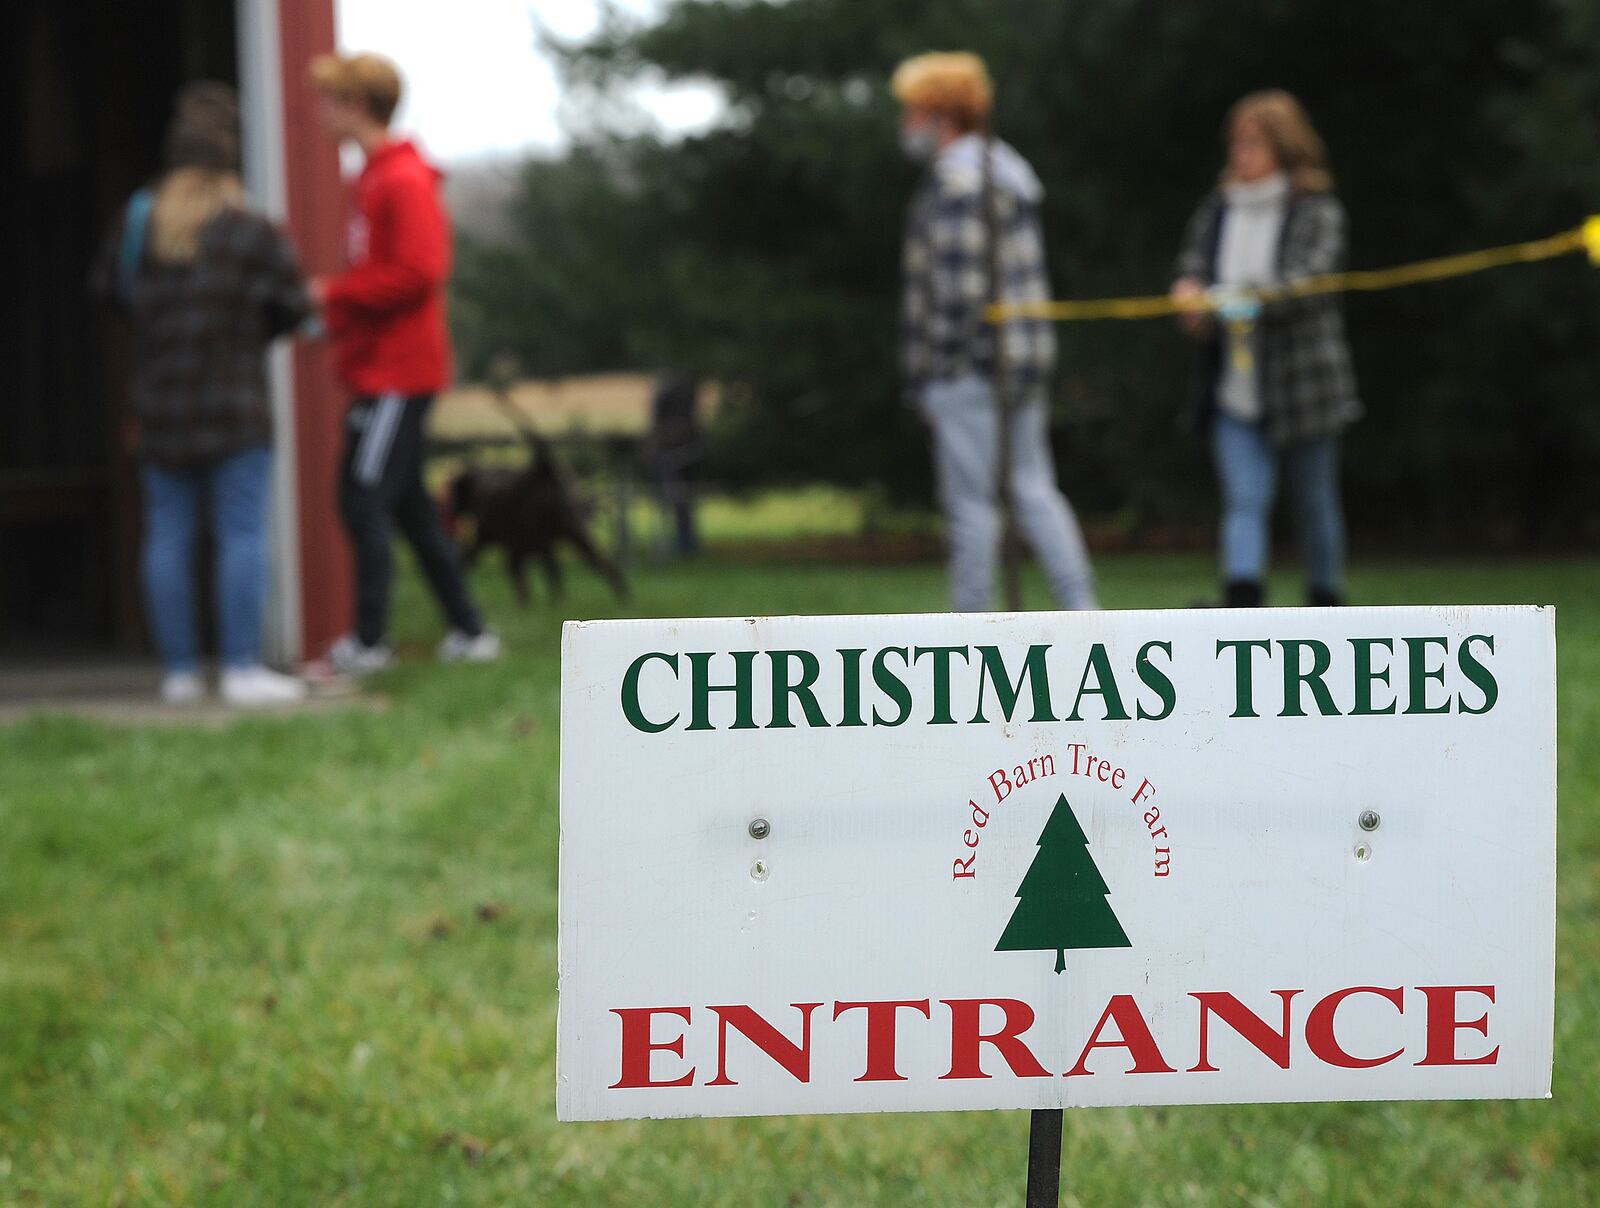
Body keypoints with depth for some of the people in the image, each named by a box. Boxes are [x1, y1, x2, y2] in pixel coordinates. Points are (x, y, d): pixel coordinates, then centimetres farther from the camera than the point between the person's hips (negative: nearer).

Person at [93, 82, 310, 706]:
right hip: (234, 409, -4)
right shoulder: (249, 231, -9)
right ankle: (242, 669, -8)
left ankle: (180, 671, 9)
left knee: (168, 538, 8)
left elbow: (109, 287, 14)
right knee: (242, 536, -3)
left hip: (160, 411, 4)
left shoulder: (136, 221, 3)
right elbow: (291, 303, -5)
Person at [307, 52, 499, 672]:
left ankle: (369, 640, -5)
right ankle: (468, 631, 16)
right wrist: (338, 316, 10)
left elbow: (418, 272, -22)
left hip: (396, 373, -10)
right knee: (407, 504, 12)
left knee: (364, 497, -9)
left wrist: (334, 293, -16)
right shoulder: (376, 178, 16)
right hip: (383, 369, 10)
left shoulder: (405, 181, -15)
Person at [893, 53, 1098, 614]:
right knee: (1035, 489, 11)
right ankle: (1083, 612, 6)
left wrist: (935, 368, -14)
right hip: (1023, 361, 9)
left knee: (971, 501, -3)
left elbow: (959, 285, -21)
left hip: (968, 364, -9)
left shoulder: (956, 180, -14)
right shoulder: (1007, 168, 16)